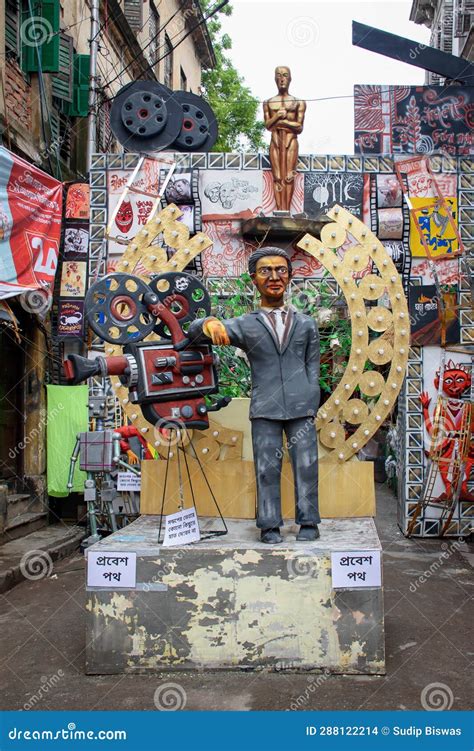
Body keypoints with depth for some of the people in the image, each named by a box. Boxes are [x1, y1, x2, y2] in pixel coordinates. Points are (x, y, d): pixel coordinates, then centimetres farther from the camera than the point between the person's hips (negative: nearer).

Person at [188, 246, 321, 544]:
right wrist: (210, 323, -25)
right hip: (264, 408, -1)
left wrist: (311, 402, 3)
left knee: (306, 466, 2)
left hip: (302, 407, 1)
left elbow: (313, 366, 15)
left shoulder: (306, 324, 14)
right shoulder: (245, 325, 8)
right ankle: (270, 526, 8)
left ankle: (309, 523, 13)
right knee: (267, 469, -1)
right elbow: (193, 333, -1)